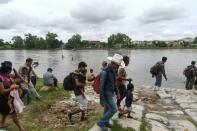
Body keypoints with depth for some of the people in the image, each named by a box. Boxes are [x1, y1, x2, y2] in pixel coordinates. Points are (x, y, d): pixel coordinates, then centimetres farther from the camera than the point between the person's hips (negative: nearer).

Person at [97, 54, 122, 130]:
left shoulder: (113, 70, 1)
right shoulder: (104, 72, -30)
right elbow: (101, 87, -27)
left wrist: (117, 93, 16)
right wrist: (101, 100, -23)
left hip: (110, 93, 9)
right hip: (106, 94, -9)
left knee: (107, 109, 22)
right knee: (114, 109, 0)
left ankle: (105, 123, 43)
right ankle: (101, 123, 15)